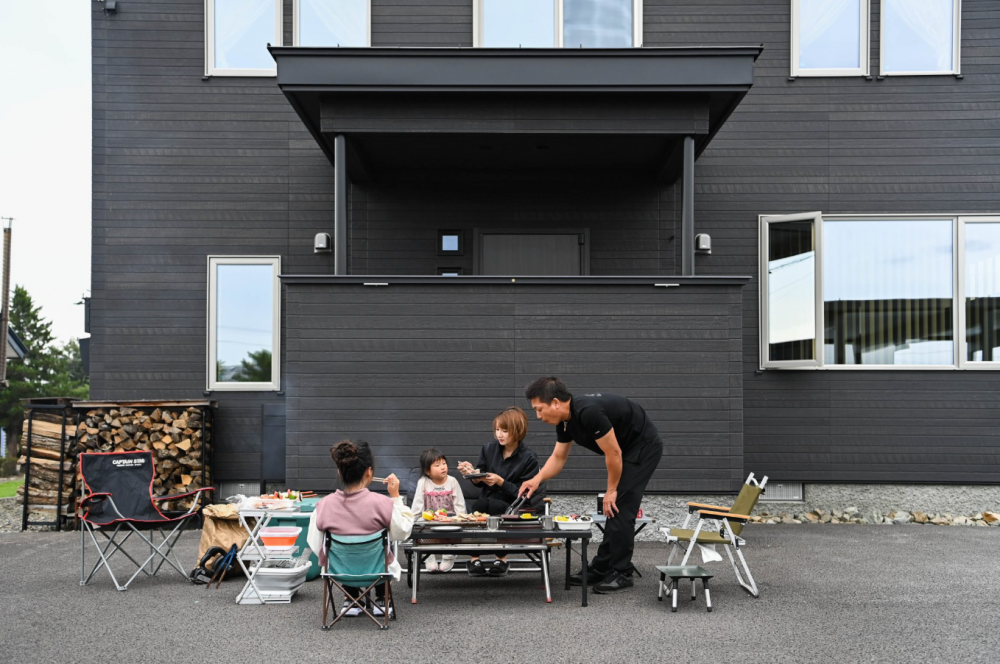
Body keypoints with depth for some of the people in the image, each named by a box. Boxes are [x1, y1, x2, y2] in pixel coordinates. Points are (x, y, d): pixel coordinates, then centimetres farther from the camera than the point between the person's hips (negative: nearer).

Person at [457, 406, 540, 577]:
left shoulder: (529, 458, -6)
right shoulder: (489, 448, 5)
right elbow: (479, 482, 12)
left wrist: (500, 481, -21)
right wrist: (473, 474, -10)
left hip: (511, 508, -3)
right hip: (486, 503, 3)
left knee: (493, 505, -35)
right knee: (479, 504, -31)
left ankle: (501, 558, -18)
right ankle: (474, 557, -22)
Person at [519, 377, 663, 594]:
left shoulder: (588, 412, -31)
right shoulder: (564, 421, -1)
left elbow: (613, 453, -25)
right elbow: (558, 458, 9)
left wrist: (611, 490, -13)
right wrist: (537, 479, -6)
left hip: (643, 447, -9)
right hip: (629, 449, 10)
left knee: (620, 509, -9)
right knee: (612, 510, 10)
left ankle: (622, 574, 1)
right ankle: (601, 570, 17)